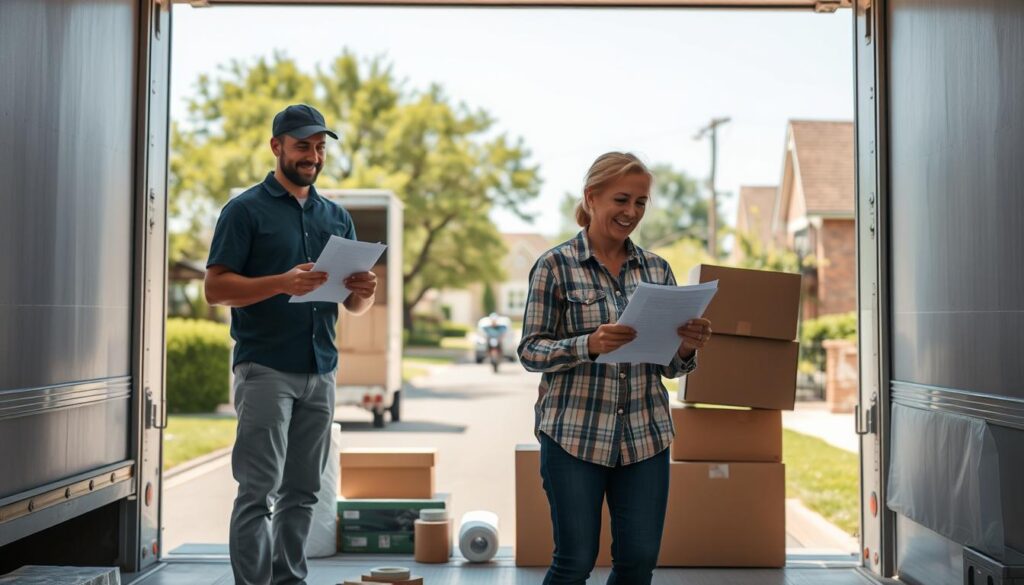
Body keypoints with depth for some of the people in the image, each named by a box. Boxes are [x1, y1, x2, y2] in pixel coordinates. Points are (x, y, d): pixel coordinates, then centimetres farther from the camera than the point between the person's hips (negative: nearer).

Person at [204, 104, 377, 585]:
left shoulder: (337, 218, 17)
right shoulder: (246, 210, 1)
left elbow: (355, 306, 17)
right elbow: (215, 288, -7)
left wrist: (364, 292, -7)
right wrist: (283, 283, -21)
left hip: (320, 371, 5)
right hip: (266, 368, -5)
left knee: (302, 491, 8)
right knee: (258, 490, -5)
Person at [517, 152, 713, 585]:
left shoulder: (656, 268, 8)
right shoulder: (556, 265, -3)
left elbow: (669, 367, 12)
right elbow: (530, 351, -5)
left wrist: (686, 348, -11)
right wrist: (589, 345, -22)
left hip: (646, 435, 4)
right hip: (574, 434, -4)